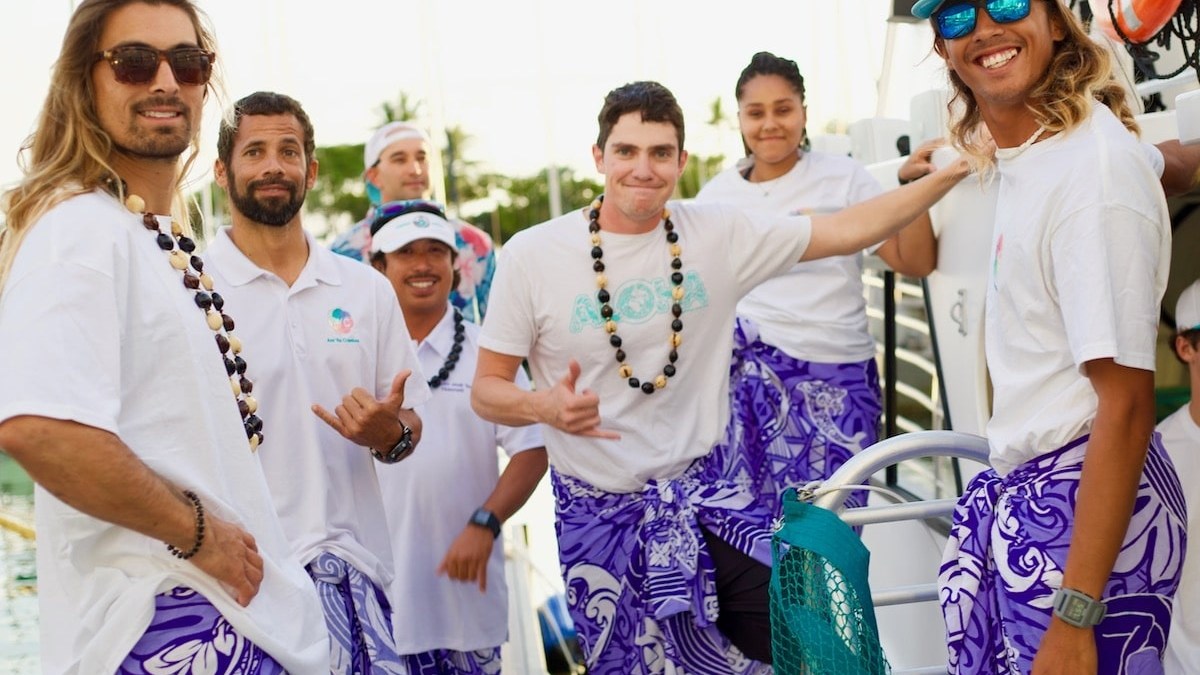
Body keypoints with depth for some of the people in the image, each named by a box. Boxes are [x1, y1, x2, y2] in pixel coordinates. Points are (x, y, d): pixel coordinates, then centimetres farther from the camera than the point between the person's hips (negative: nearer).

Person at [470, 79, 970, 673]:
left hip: (700, 492, 2)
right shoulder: (532, 256, -10)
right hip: (597, 513, -2)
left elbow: (847, 230, 0)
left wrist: (952, 172, -7)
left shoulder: (718, 235, -4)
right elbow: (487, 390, -5)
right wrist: (546, 406, -26)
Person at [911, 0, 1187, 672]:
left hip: (1088, 508, -8)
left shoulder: (1095, 163, -19)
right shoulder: (1021, 155, 6)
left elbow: (1127, 401, -22)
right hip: (1016, 489, 9)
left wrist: (1075, 618, -22)